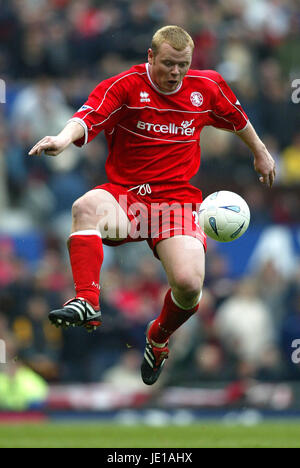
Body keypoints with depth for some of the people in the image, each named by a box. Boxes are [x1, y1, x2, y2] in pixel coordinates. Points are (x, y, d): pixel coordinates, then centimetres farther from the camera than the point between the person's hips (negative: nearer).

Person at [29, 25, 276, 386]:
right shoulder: (125, 86, -6)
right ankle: (86, 302, -46)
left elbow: (238, 119, 27)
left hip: (178, 200, 2)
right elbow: (88, 117, -24)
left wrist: (260, 153, 39)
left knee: (189, 284, -22)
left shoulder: (207, 87, 6)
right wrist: (64, 138, -46)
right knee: (86, 207, -38)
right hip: (124, 194, -2)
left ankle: (158, 339, 13)